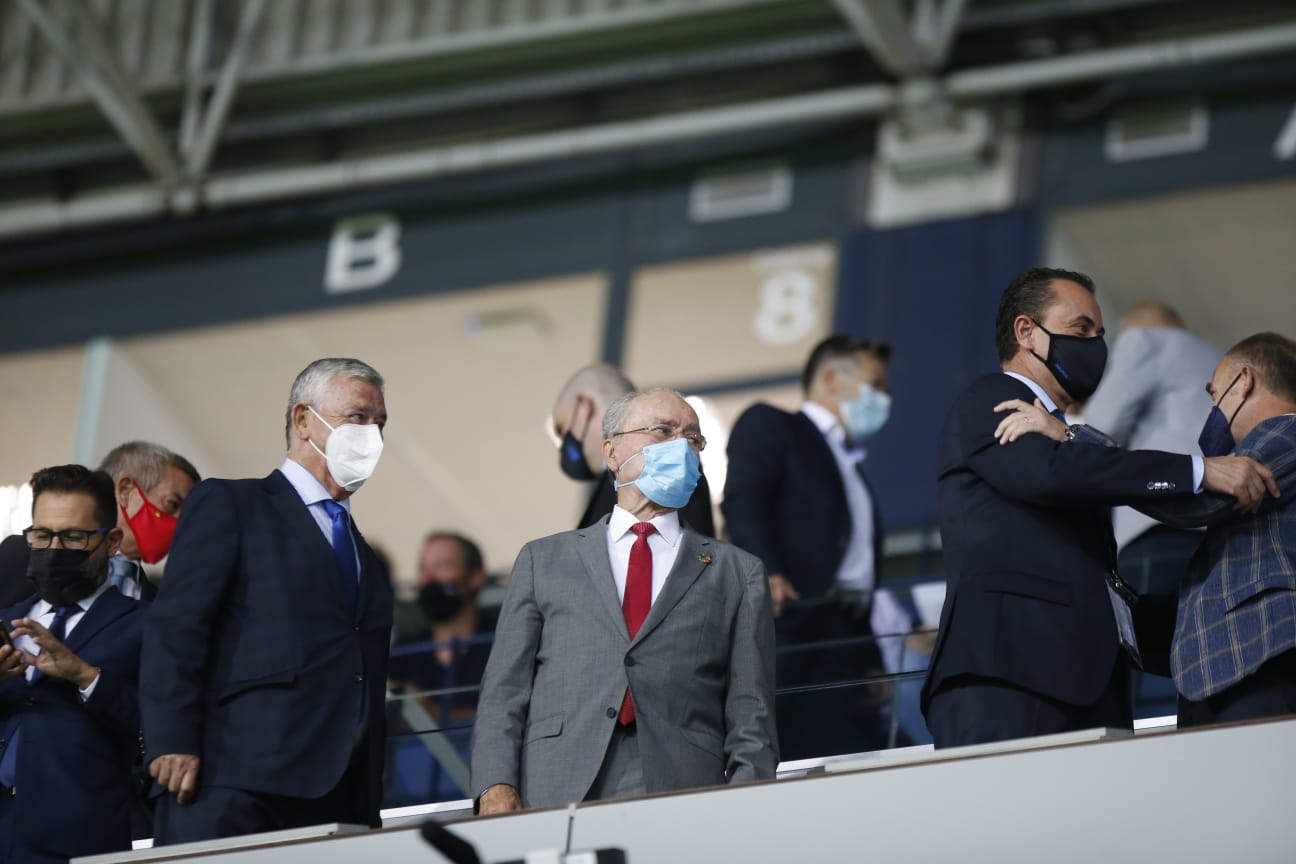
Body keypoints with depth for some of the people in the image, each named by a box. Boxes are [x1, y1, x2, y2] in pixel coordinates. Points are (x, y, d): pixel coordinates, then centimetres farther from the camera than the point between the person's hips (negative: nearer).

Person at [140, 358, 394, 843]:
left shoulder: (365, 559, 28)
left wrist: (368, 815, 14)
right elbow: (175, 629, -4)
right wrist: (172, 744, -16)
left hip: (333, 802, 6)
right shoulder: (228, 506, 8)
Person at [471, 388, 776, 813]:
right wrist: (497, 789, -5)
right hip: (555, 803, 0)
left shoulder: (737, 573, 19)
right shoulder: (543, 560, 19)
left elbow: (751, 722, 12)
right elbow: (503, 692, 12)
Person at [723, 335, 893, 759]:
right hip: (787, 630, -7)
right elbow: (741, 501, -8)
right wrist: (765, 573, -26)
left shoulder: (855, 472, 33)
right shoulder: (769, 426, 11)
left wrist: (872, 663, 13)